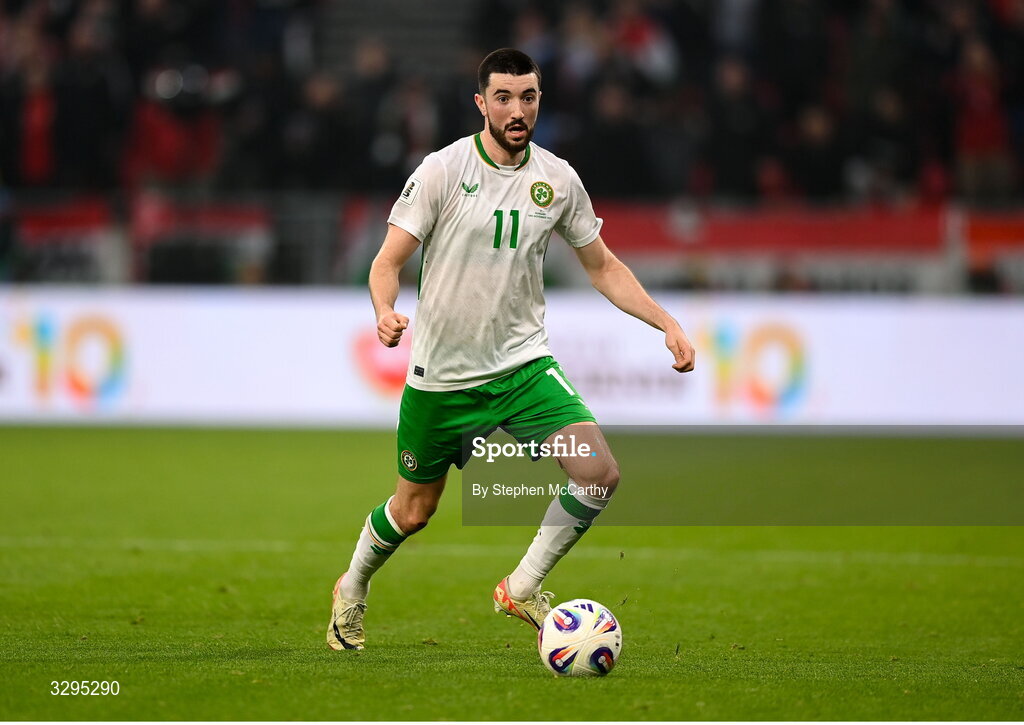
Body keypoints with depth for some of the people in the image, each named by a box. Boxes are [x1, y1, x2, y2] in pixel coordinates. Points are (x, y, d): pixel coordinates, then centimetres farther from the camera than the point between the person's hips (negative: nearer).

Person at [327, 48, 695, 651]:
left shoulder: (558, 179, 0)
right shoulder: (442, 170, -11)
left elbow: (602, 266, 11)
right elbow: (388, 260, -10)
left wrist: (667, 322, 1)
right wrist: (385, 312, -32)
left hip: (525, 364, 3)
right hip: (442, 374, -3)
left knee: (600, 474, -17)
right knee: (414, 510, 9)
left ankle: (523, 588, 3)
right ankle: (353, 589, 41)